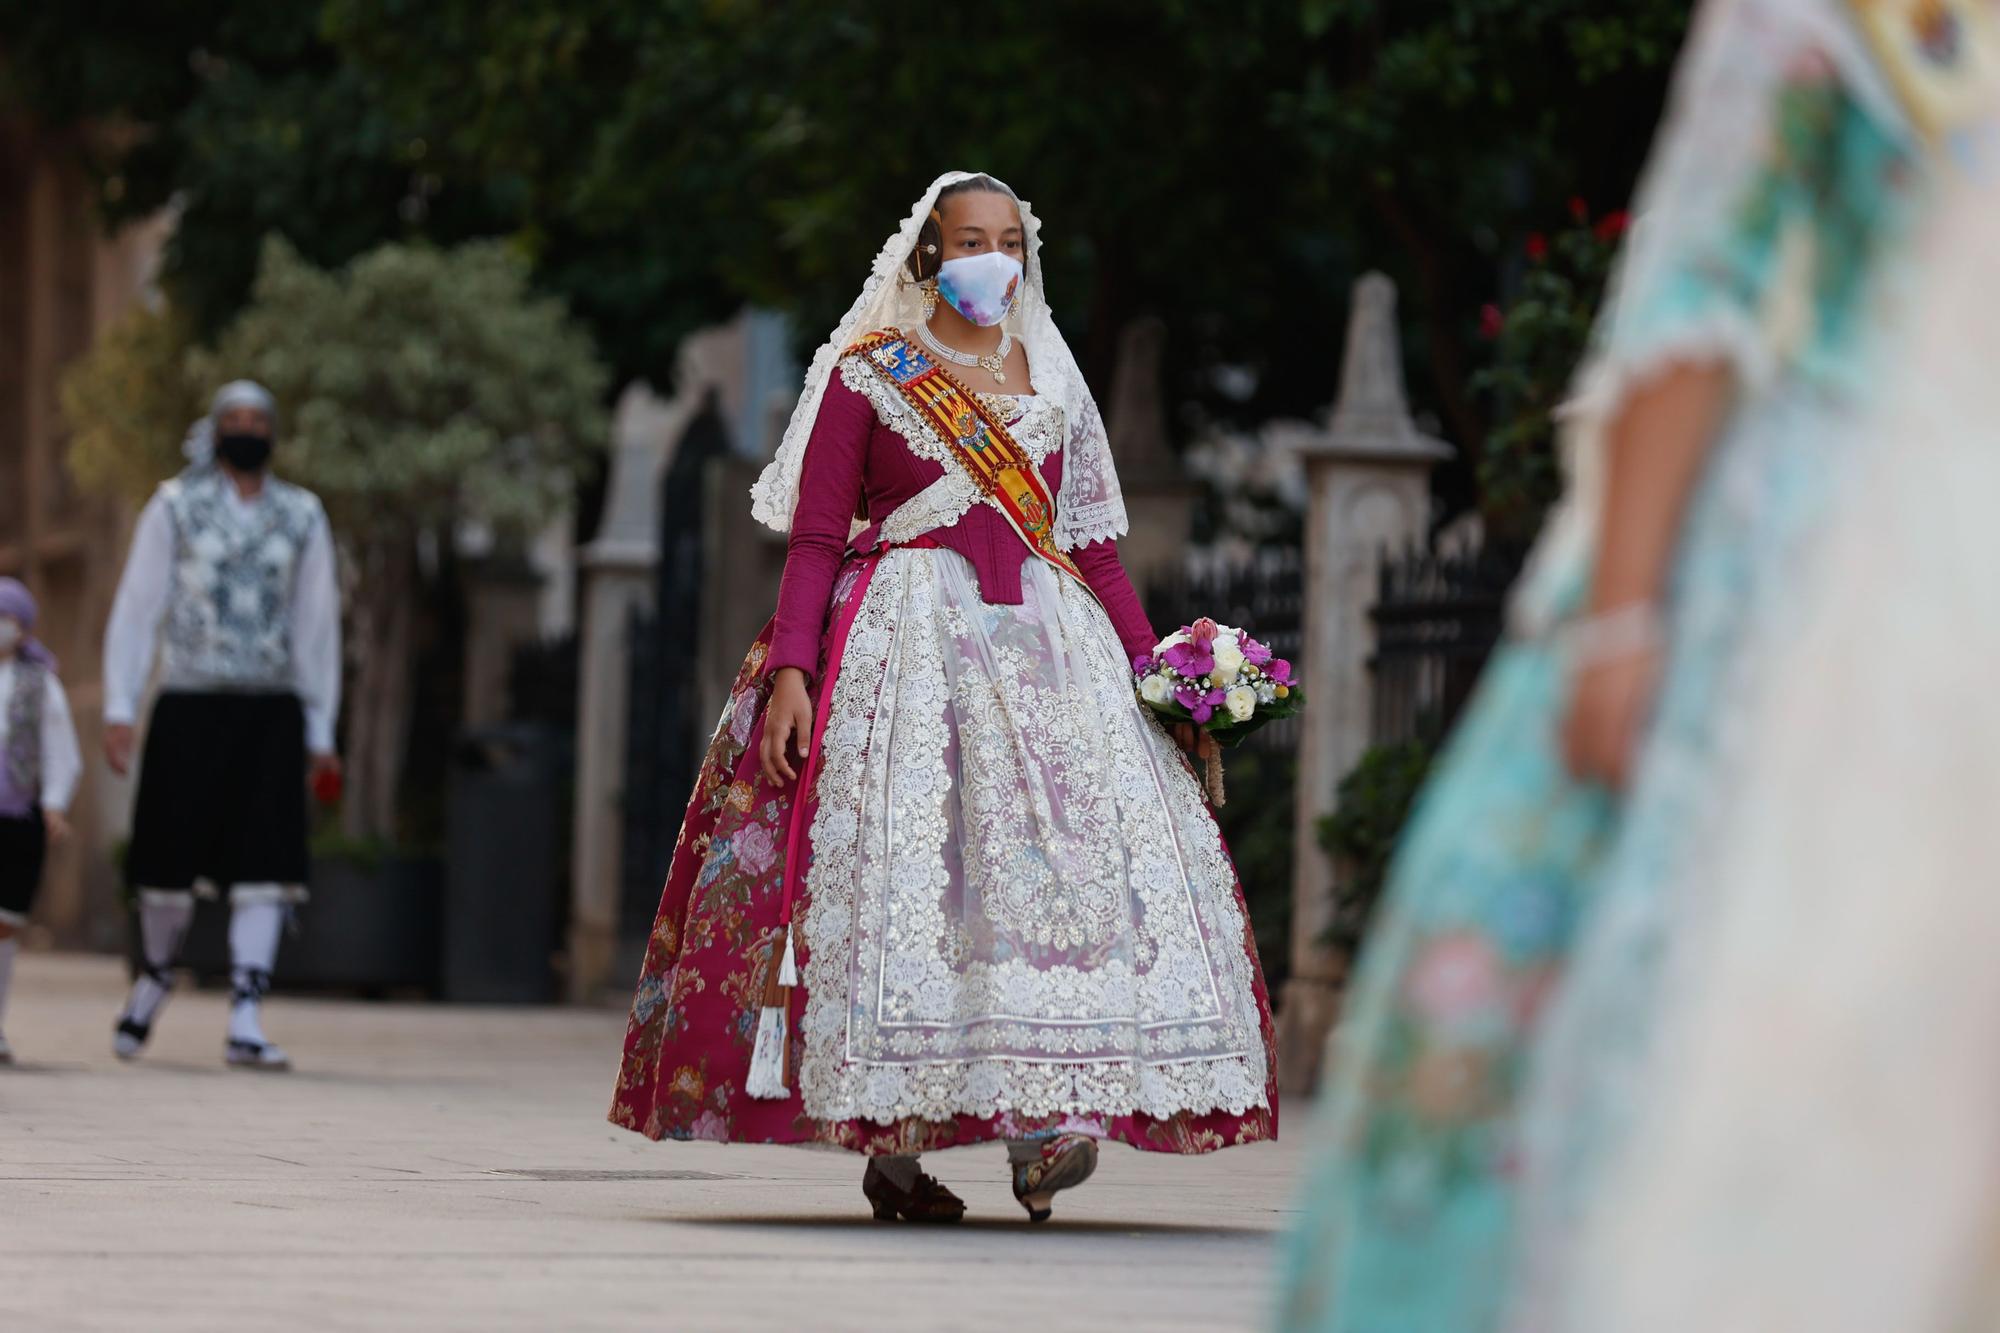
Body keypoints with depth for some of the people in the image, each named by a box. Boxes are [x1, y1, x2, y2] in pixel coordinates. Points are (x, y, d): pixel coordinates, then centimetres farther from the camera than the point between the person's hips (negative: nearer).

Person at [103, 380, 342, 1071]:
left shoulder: (302, 517, 10)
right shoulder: (175, 508, 5)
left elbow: (317, 626, 12)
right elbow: (136, 611, 3)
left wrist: (320, 734, 10)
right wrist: (119, 709, -6)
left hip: (271, 713, 1)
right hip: (188, 706, -1)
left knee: (264, 869, -8)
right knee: (169, 865, 3)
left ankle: (245, 1025, -11)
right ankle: (155, 972, 32)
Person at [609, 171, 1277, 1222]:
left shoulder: (1050, 380, 17)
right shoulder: (867, 376, 5)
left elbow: (1092, 543, 18)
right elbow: (816, 539, 1)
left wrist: (1150, 664, 8)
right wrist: (789, 670, -11)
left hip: (1045, 642, 4)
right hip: (906, 640, -3)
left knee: (1064, 846, -15)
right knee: (896, 859, -14)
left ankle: (1043, 1118, -22)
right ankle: (889, 1140, -12)